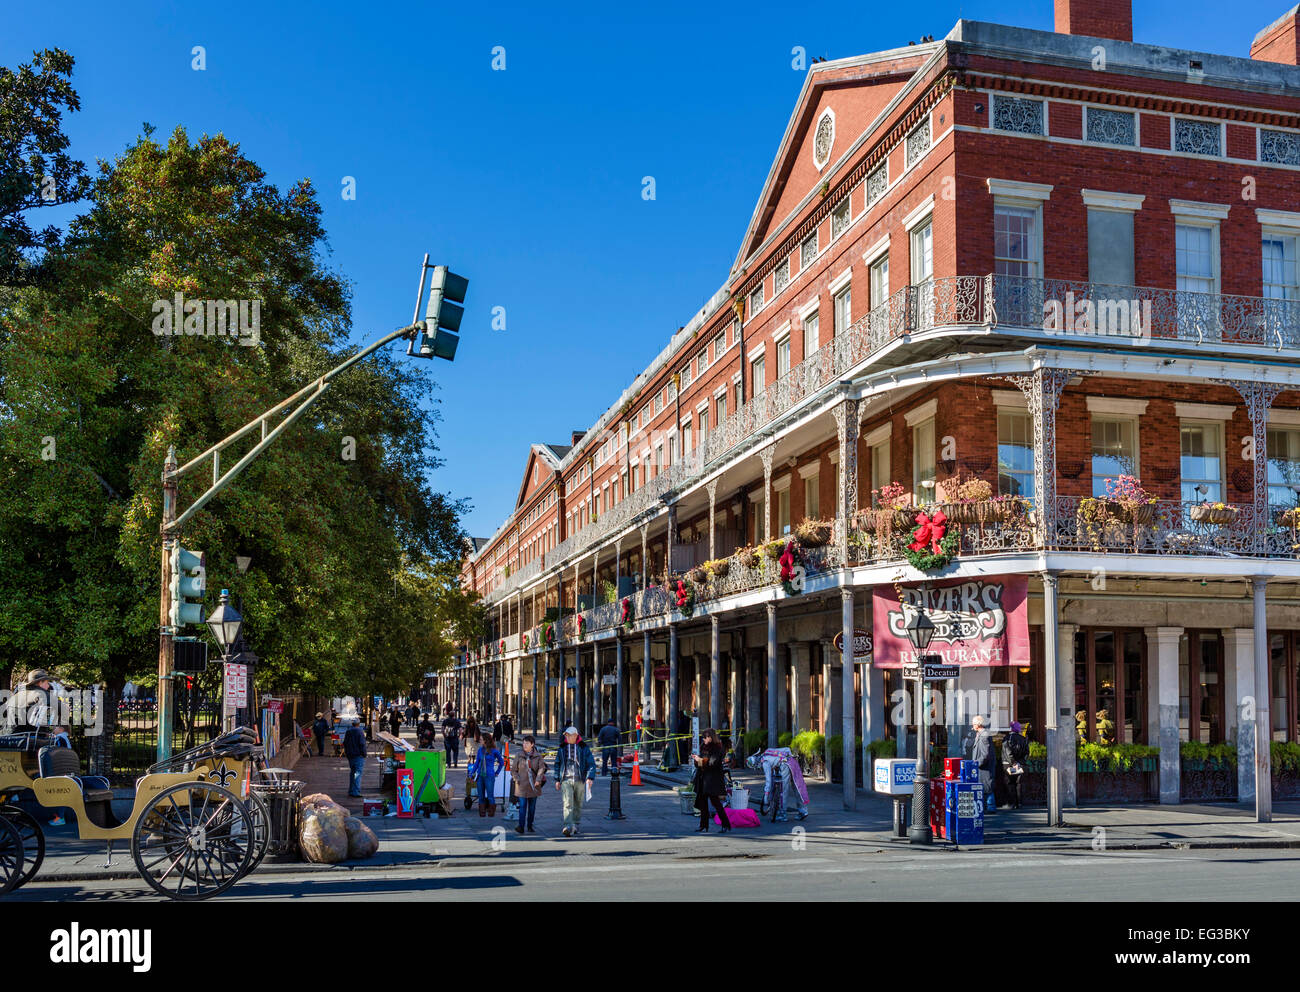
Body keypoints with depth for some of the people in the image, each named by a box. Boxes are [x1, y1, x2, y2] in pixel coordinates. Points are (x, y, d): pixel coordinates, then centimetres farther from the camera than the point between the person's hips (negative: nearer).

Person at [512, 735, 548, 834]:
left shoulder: (538, 756, 2)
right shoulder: (519, 755, 2)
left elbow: (541, 768, -6)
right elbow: (514, 770, 7)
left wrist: (538, 780, -21)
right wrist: (517, 779, -9)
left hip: (533, 785, 2)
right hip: (522, 786, -2)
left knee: (532, 807, 8)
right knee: (522, 806, -11)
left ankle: (530, 826, 18)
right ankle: (521, 827, -14)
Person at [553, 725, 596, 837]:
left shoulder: (584, 748, 2)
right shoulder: (562, 748, 9)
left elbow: (591, 763, 2)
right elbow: (557, 764, 17)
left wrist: (590, 777, -11)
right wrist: (557, 779, 12)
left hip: (580, 780, 0)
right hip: (566, 780, 0)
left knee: (578, 804, 9)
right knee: (568, 803, -14)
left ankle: (575, 825, 23)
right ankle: (568, 827, -22)